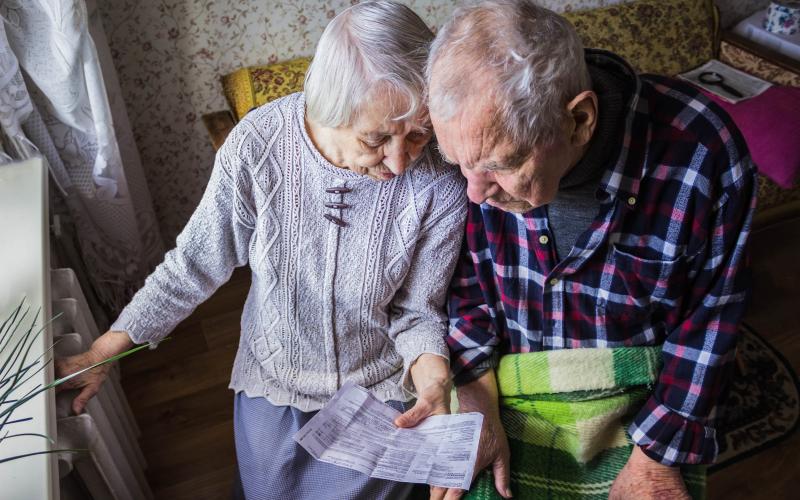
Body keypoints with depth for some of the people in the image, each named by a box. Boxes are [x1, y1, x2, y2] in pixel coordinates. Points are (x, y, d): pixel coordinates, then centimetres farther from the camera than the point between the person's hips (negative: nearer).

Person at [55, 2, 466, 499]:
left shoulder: (440, 191, -28)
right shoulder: (258, 146, -28)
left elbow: (417, 312, -14)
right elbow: (194, 267, -14)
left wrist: (434, 381, -33)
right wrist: (102, 353, -9)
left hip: (379, 399, -1)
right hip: (270, 387, 1)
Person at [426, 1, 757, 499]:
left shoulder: (704, 154, -24)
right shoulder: (482, 137, -18)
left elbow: (710, 318, -11)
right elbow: (465, 281, -4)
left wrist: (655, 460, -10)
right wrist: (480, 408, -10)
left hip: (644, 402, 0)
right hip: (500, 387, 1)